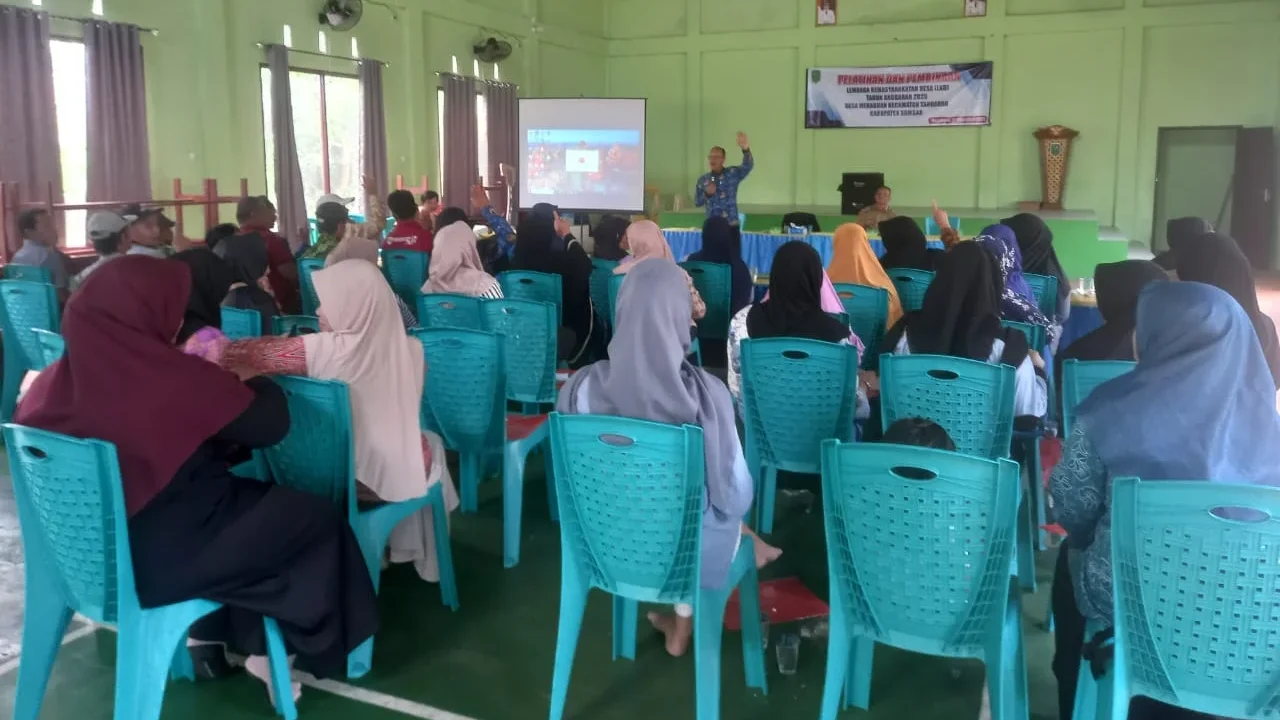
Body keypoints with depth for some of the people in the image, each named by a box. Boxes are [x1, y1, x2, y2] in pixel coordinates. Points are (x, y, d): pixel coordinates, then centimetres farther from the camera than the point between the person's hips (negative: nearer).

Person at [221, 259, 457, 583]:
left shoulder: (327, 349, -20)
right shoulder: (410, 349, -7)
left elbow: (255, 355, -13)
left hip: (349, 476, -2)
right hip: (403, 473, 2)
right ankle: (425, 557, 41)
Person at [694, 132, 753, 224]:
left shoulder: (733, 173, 0)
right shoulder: (703, 180, 6)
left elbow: (748, 166, -18)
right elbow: (697, 202, 9)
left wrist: (746, 149, -39)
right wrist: (707, 194, -12)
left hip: (731, 224, -2)